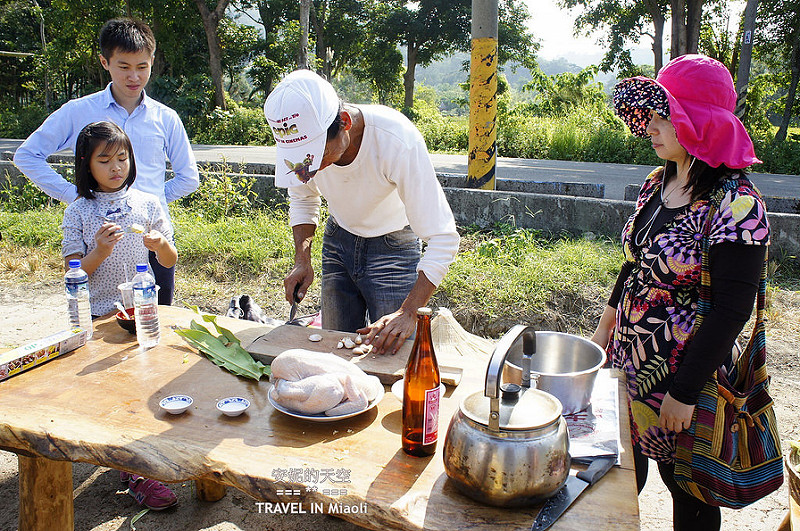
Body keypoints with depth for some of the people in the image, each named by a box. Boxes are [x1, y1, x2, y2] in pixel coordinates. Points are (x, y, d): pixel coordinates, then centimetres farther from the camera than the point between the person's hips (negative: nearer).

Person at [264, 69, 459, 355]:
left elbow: (442, 238, -32)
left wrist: (408, 312, -39)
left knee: (391, 352, -4)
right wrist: (302, 259, -11)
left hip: (393, 245, -4)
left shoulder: (398, 141, -36)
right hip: (338, 239, 4)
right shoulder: (299, 137, -21)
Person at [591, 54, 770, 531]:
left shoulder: (736, 204, -20)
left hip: (686, 374, -7)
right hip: (629, 358, 7)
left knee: (688, 489, 14)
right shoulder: (657, 184, 3)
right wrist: (606, 327, 16)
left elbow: (732, 309, -21)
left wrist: (685, 393, -19)